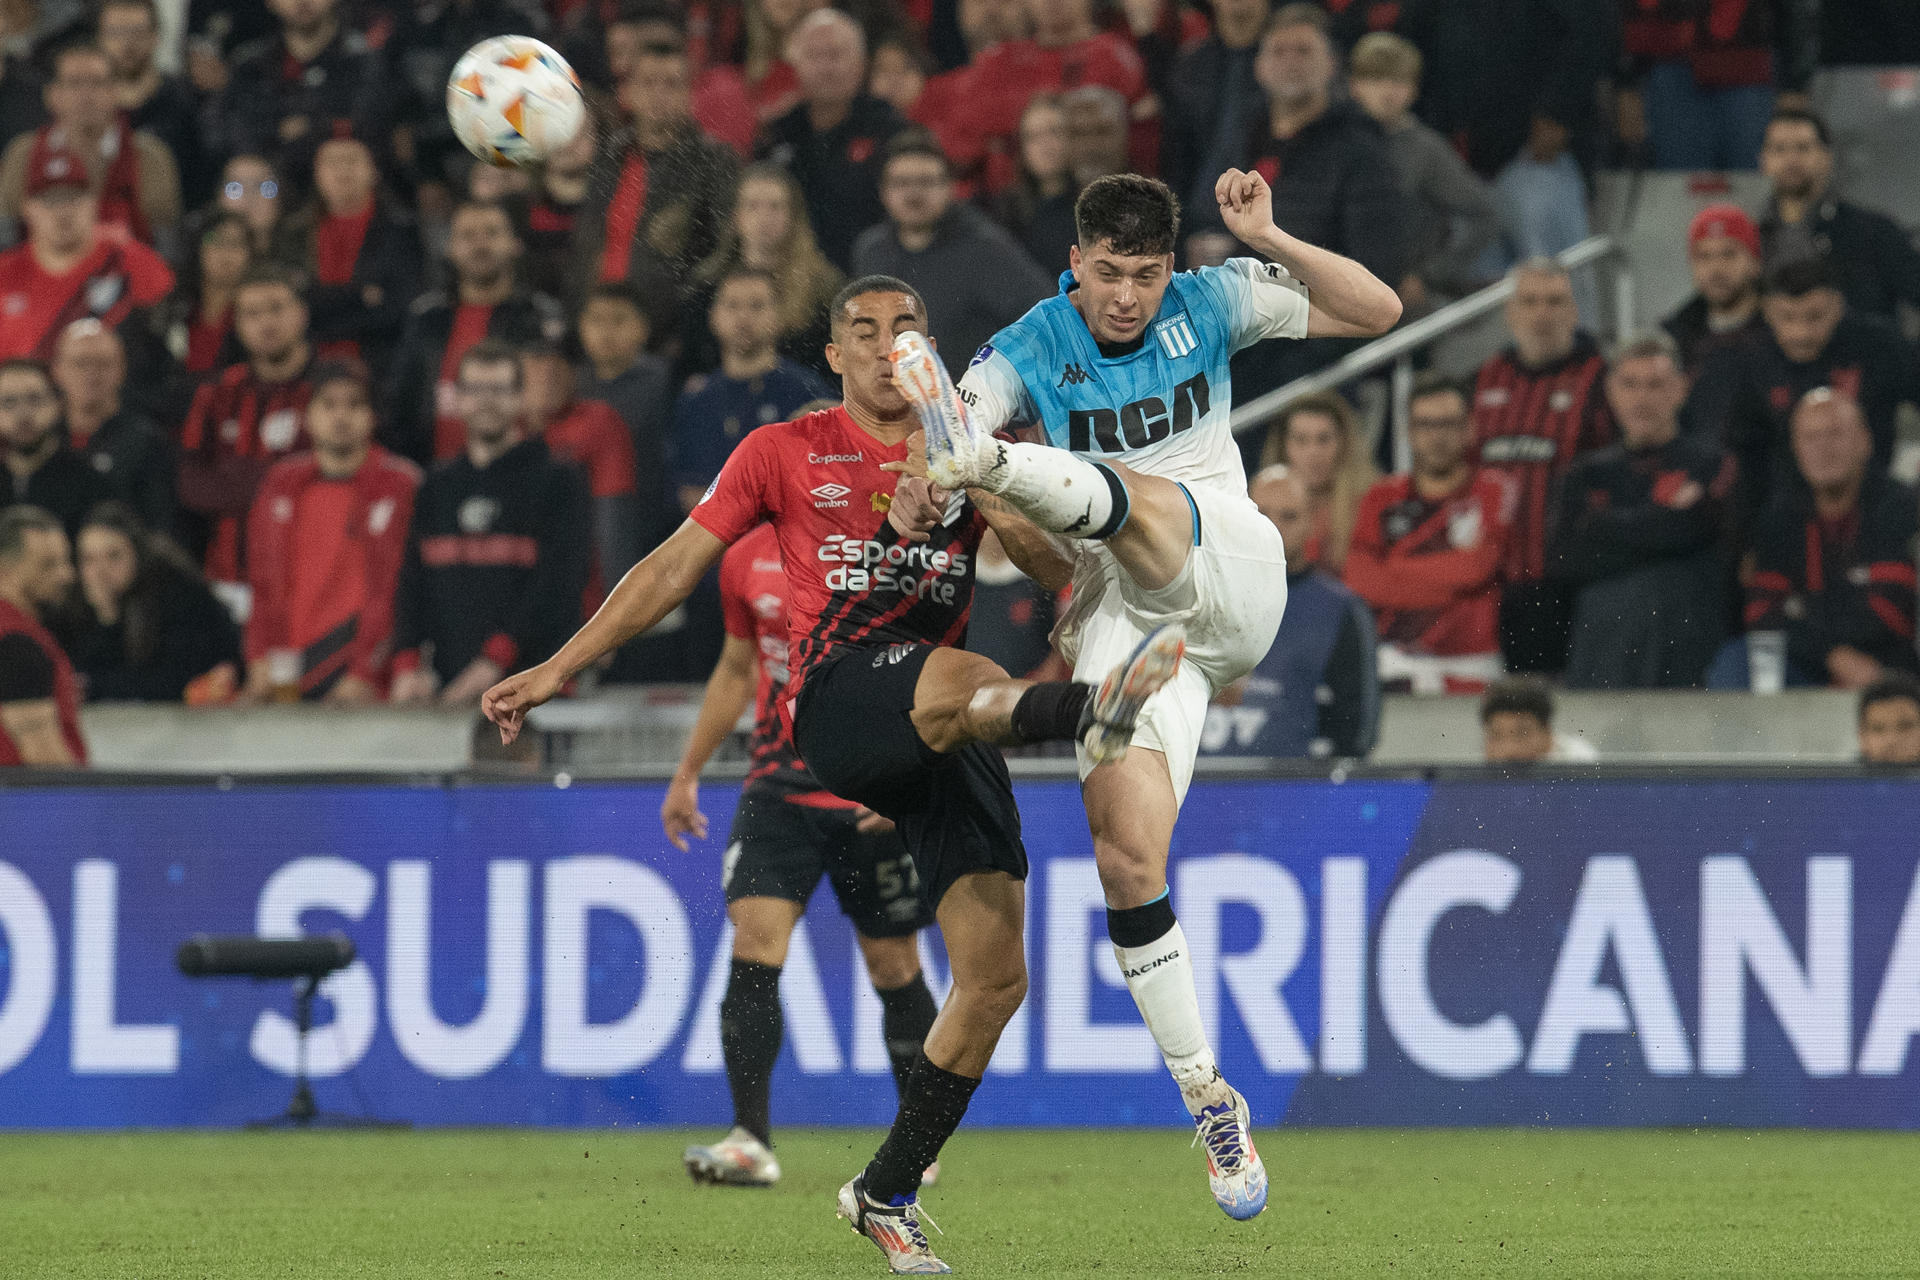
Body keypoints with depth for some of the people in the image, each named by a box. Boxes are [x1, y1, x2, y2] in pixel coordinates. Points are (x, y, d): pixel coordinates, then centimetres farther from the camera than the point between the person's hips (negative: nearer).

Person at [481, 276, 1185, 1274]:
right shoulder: (786, 453, 12)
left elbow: (1062, 569, 6)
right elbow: (676, 567, 15)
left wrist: (975, 498, -11)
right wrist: (557, 669, 11)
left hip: (947, 741, 4)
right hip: (836, 698, -4)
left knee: (996, 977, -3)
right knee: (953, 677, -41)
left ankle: (885, 1195, 10)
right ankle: (1089, 711, -75)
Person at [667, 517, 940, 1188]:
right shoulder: (746, 559, 7)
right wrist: (687, 774, 22)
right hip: (778, 789, 3)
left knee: (893, 967, 5)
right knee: (754, 943, -14)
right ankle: (750, 1143, -15)